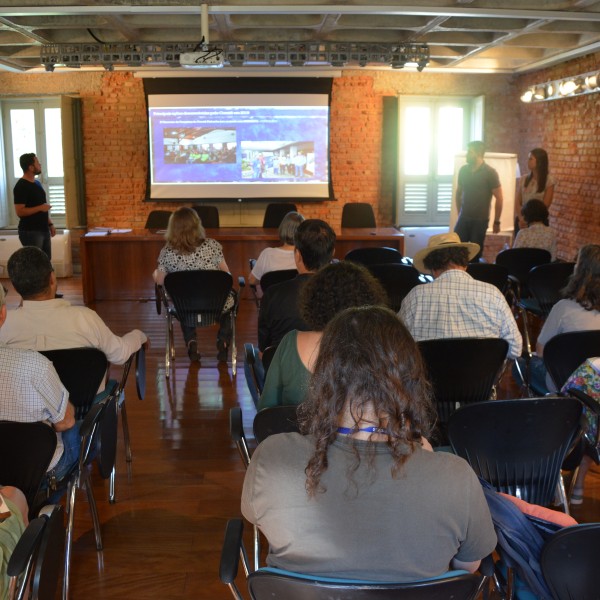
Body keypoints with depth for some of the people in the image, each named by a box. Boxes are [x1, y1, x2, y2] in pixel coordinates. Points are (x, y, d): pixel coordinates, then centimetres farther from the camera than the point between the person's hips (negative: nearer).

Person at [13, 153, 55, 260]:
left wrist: (50, 224, 15)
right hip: (30, 232, -9)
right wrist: (40, 208, -20)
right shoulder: (21, 187, -15)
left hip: (43, 230, 9)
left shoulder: (37, 183, 14)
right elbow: (19, 211, -21)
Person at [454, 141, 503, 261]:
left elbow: (499, 198, -6)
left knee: (475, 253, 2)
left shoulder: (490, 173, -7)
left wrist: (496, 222, -7)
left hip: (480, 220, -3)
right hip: (463, 218, 4)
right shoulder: (463, 170, 4)